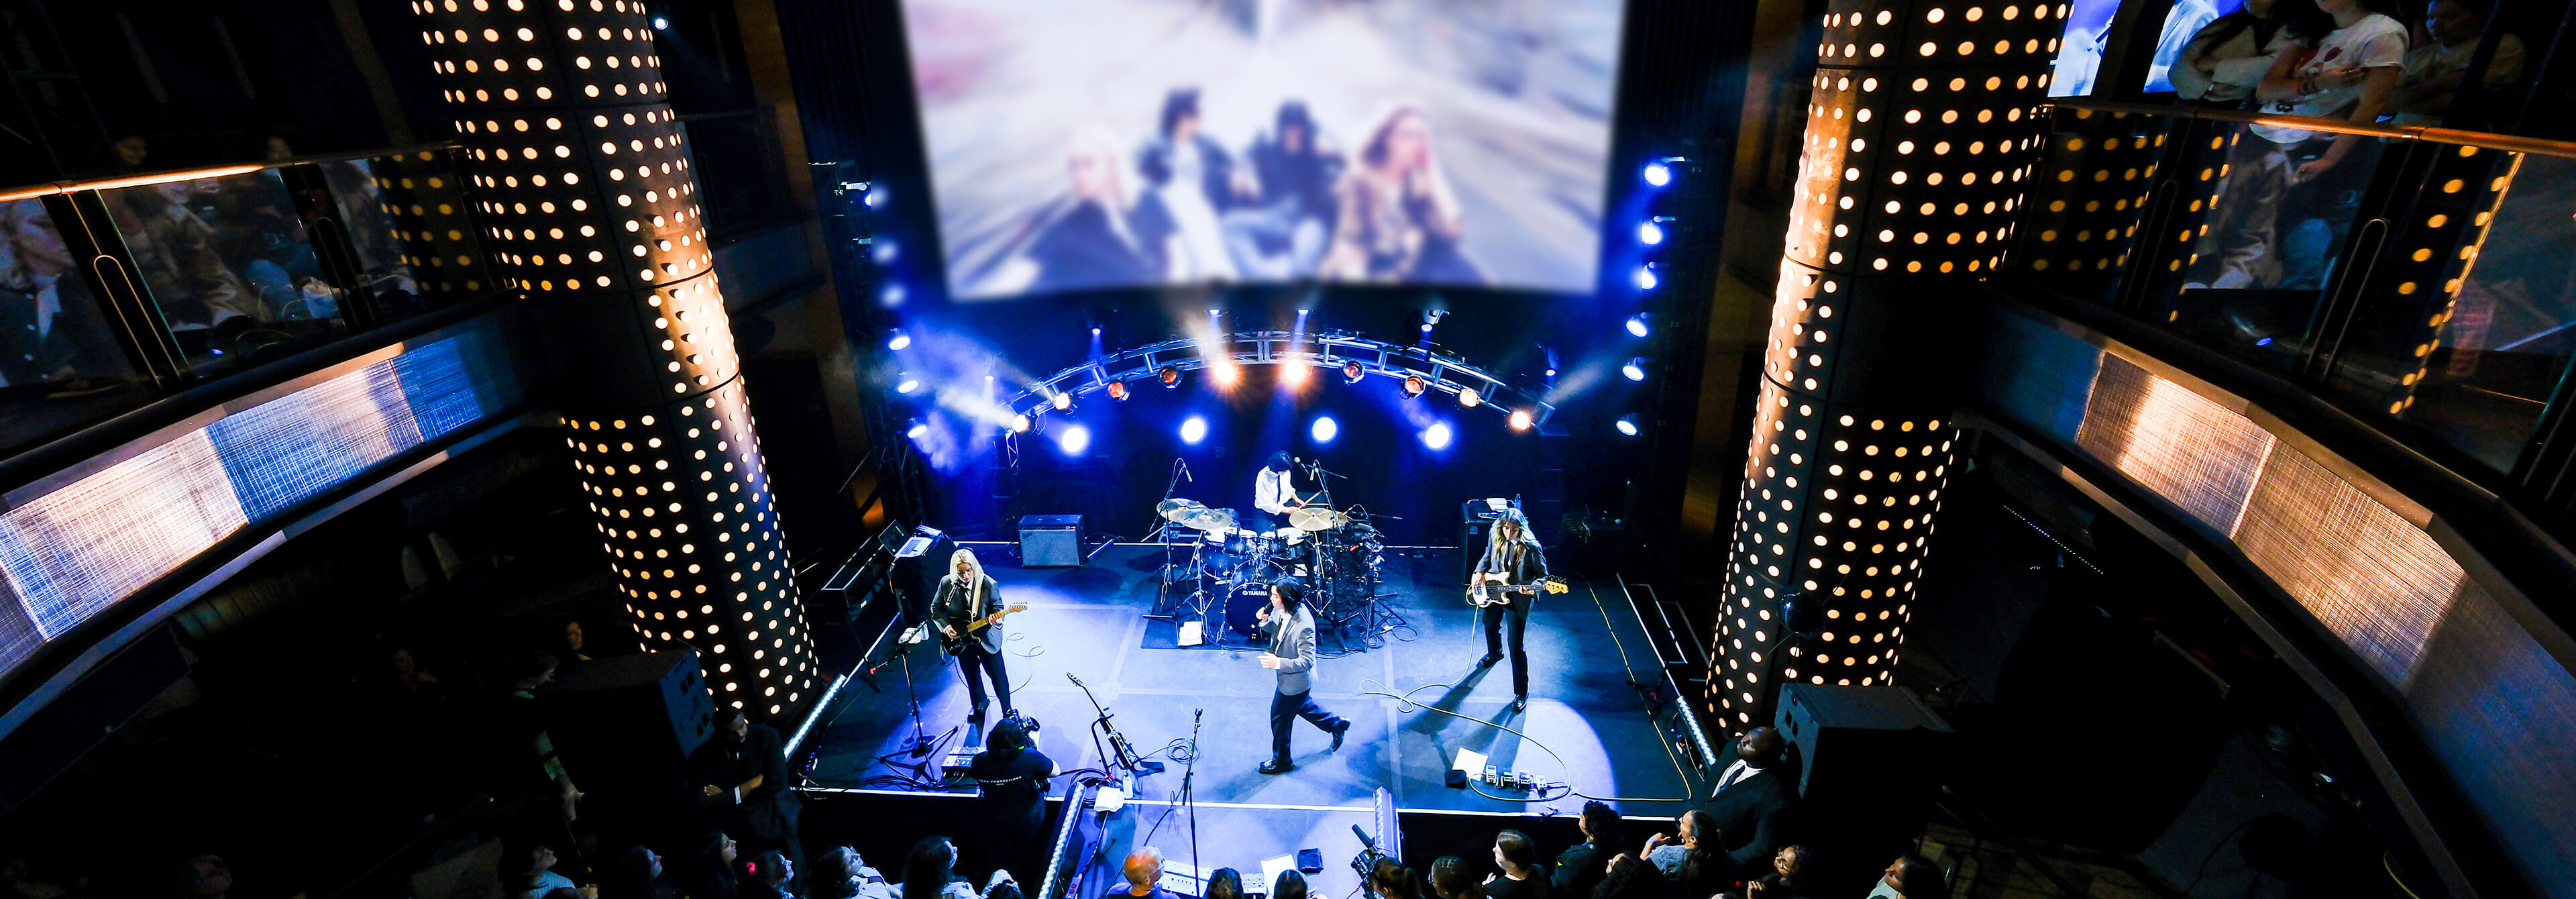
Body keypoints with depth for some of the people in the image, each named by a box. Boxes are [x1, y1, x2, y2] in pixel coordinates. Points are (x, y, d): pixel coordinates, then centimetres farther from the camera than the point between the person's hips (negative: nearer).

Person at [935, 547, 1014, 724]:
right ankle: (978, 704, 49)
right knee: (971, 675, 21)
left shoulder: (989, 585, -21)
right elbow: (936, 609, 1)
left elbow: (997, 608, -10)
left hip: (986, 638, -3)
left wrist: (997, 619, -33)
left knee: (998, 675, 7)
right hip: (960, 639, 3)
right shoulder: (947, 584, -13)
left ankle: (1007, 710, 30)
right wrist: (946, 627, -12)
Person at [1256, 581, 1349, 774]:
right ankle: (1336, 724, 53)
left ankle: (1282, 761, 36)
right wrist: (1265, 621, -15)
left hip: (1294, 681, -8)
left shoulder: (1303, 627, -38)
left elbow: (1307, 661, -31)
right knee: (1303, 706, 31)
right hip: (1288, 676, 8)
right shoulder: (1281, 610, -14)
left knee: (1280, 720, 12)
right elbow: (1275, 626, 8)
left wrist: (1278, 663, -38)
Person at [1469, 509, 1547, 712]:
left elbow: (1543, 575, -15)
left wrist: (1532, 588, -33)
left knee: (1516, 648, -2)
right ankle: (1494, 654, 65)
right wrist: (1480, 571, -6)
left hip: (1517, 600, -6)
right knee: (1490, 625, 31)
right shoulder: (1494, 534, -12)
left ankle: (1521, 692, 15)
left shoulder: (1531, 547, -26)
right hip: (1492, 591, 6)